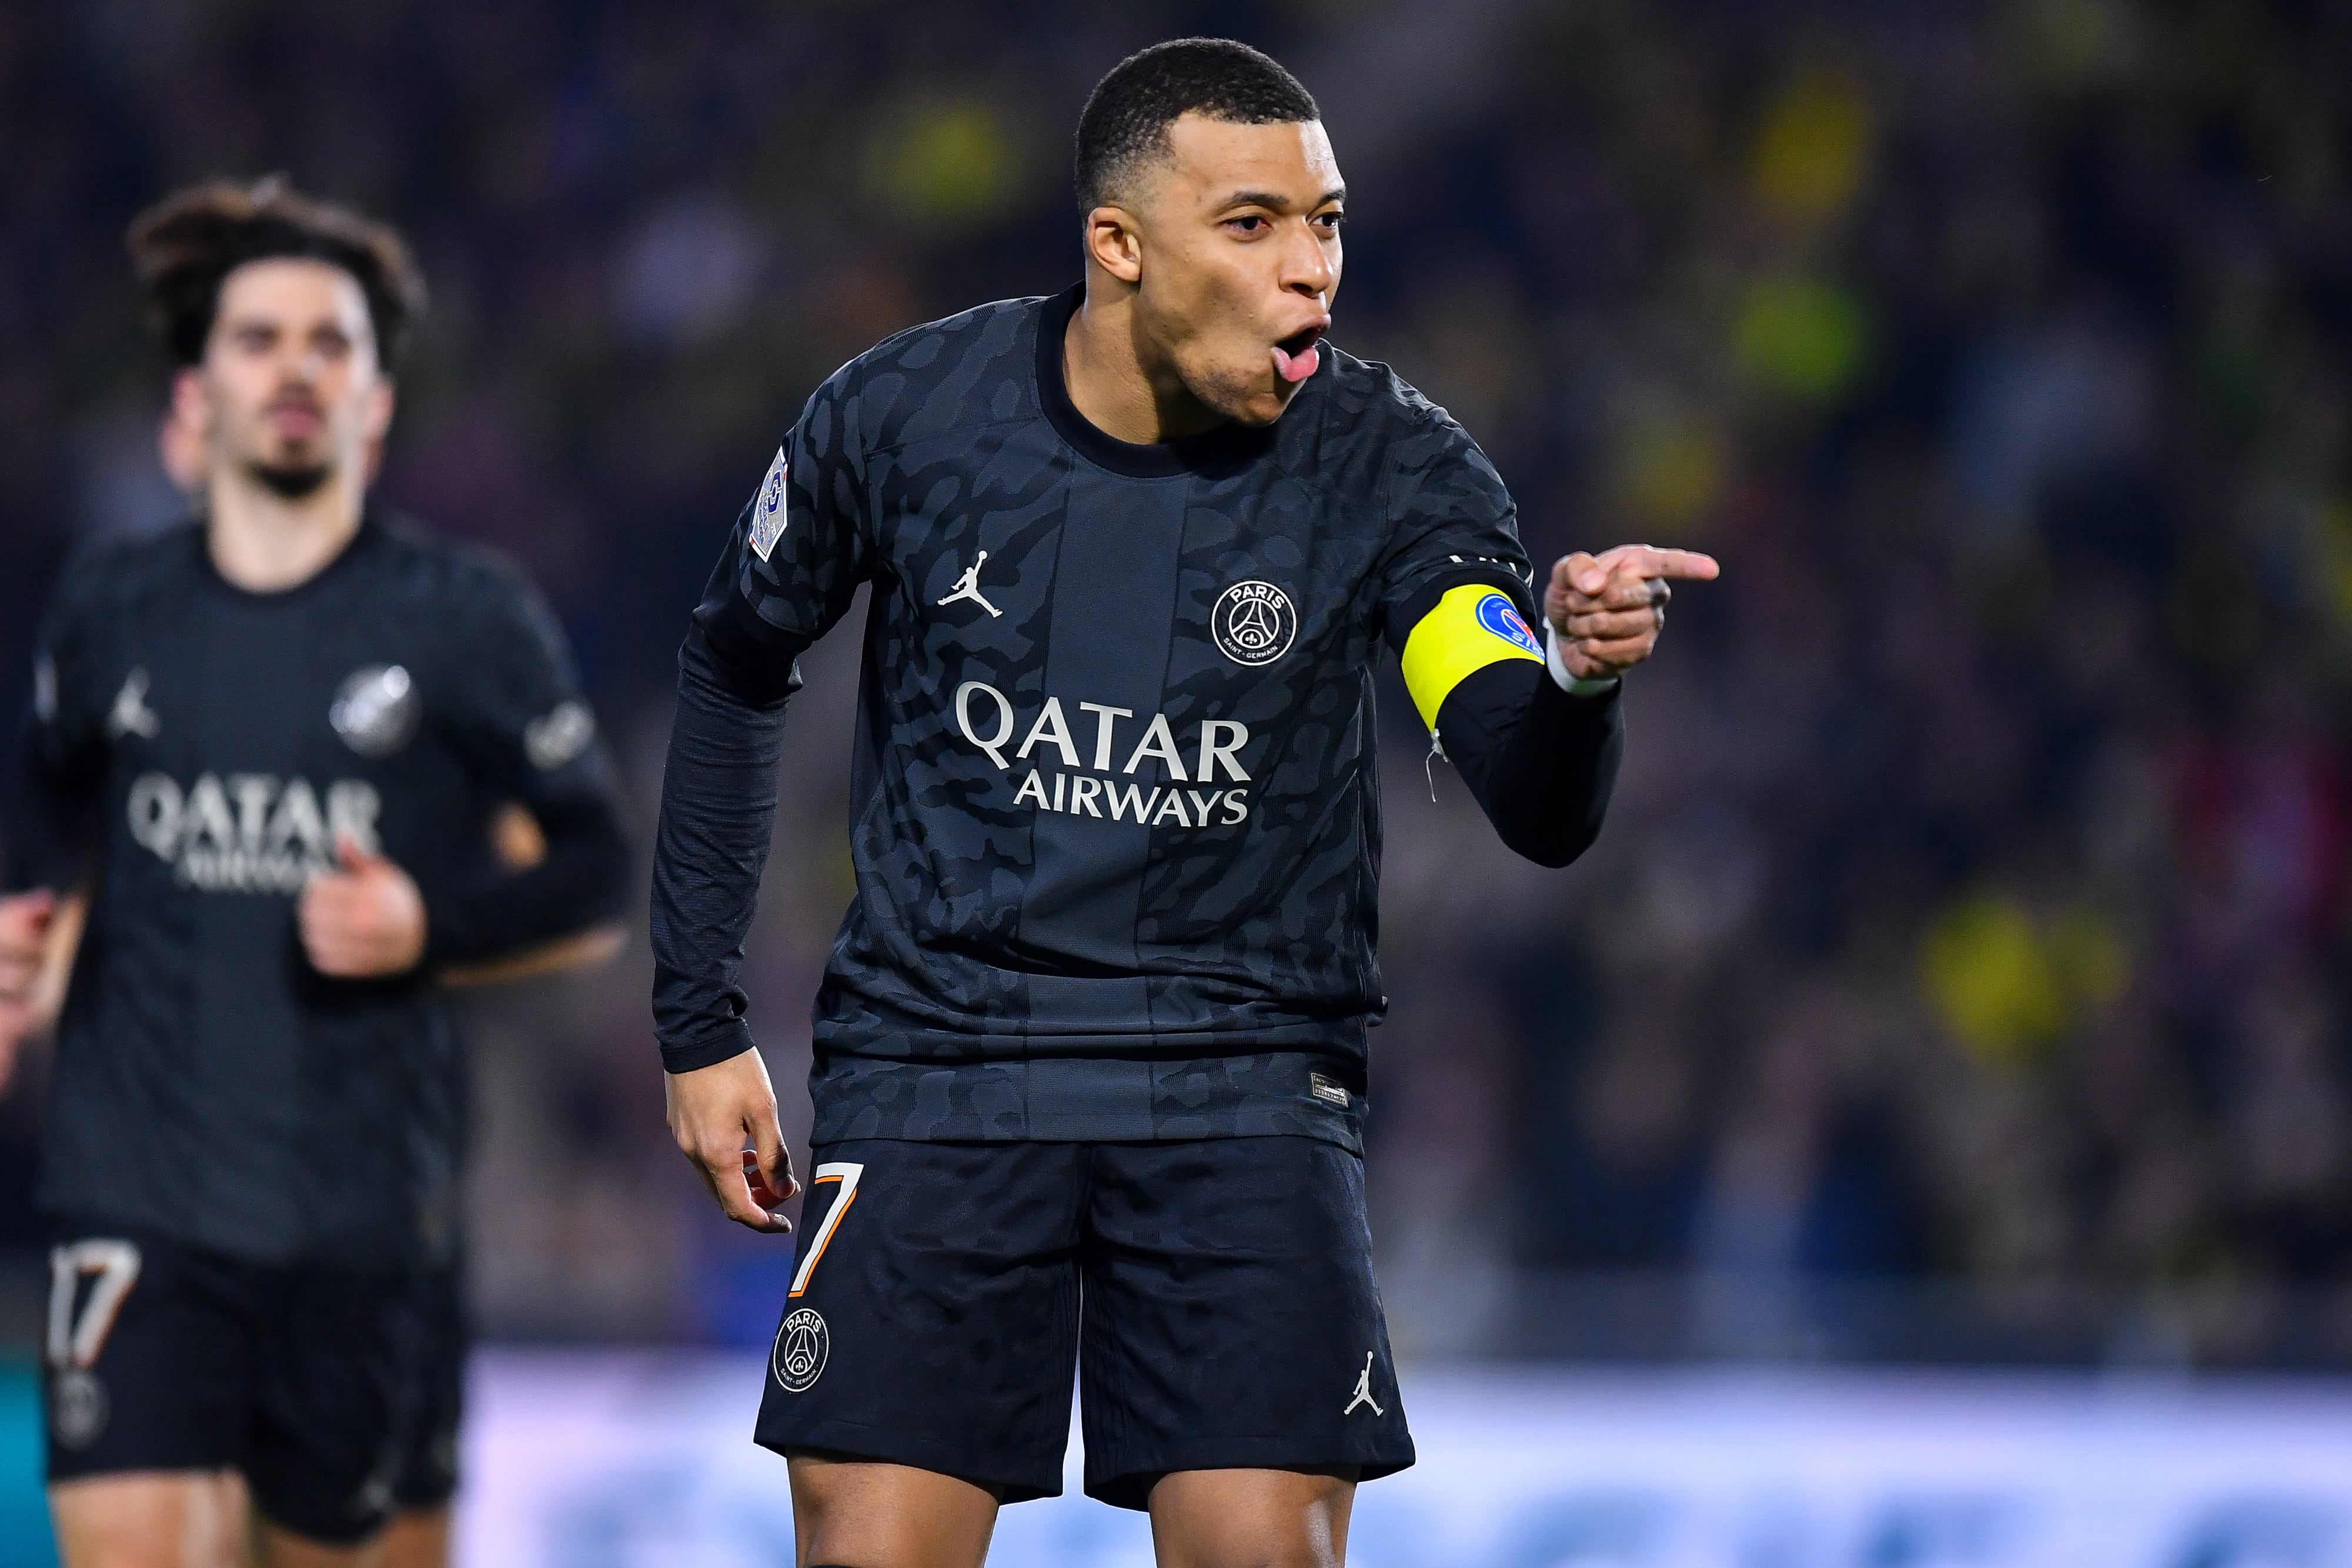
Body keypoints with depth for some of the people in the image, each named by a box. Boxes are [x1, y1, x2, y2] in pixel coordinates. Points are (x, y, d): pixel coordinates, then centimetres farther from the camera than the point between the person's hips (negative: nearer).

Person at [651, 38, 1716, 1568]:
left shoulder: (1390, 467, -9)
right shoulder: (904, 414, -7)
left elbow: (1542, 810, -19)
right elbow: (736, 667, 12)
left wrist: (1578, 675, -42)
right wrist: (702, 1023, 11)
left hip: (1247, 1089, 0)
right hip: (933, 1072, 0)